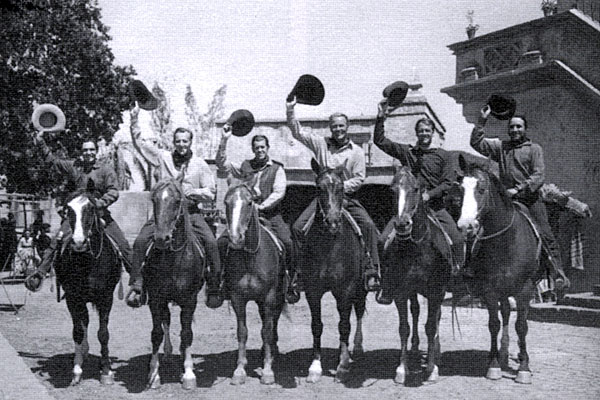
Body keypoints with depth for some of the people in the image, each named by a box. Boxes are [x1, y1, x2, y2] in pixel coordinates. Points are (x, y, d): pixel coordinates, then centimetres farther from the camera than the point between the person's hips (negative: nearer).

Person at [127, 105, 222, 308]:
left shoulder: (200, 164, 7)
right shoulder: (162, 158, 7)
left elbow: (210, 192, 6)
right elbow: (138, 143, 4)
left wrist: (188, 191, -9)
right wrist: (134, 120, -9)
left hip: (190, 211, 0)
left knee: (211, 243, -21)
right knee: (140, 241, -18)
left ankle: (215, 289, -10)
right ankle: (136, 286, -9)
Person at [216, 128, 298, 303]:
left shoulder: (277, 168, 8)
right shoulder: (245, 167, 16)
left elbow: (279, 192, -3)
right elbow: (222, 164, 10)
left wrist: (262, 206, -14)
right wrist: (224, 141, 0)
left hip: (270, 215, -2)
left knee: (287, 242, -25)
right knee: (222, 242, -15)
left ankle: (291, 281, -11)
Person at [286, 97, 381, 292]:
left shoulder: (356, 151, 7)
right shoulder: (321, 144, 10)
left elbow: (359, 179, 1)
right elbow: (297, 133, 5)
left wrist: (340, 186, -14)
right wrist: (290, 110, -6)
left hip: (347, 197, -1)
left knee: (368, 225, -23)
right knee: (298, 227, -14)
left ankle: (372, 271, -21)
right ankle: (300, 269, 0)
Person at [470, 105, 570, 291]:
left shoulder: (534, 148, 7)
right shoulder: (501, 147, 16)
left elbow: (539, 176, -4)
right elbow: (476, 143, 9)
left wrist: (518, 189, -15)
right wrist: (481, 121, 1)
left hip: (530, 200, -2)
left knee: (546, 236, -11)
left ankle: (559, 273, -11)